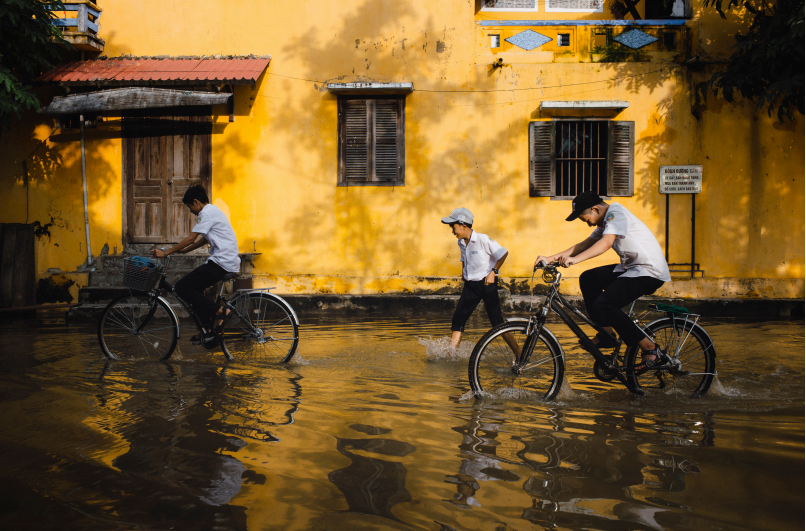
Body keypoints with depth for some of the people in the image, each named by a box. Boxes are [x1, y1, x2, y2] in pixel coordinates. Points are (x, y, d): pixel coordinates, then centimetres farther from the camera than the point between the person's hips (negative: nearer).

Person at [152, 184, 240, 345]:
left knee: (182, 287, -8)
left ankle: (218, 311, -11)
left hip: (221, 262, -10)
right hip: (229, 262, 10)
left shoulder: (207, 213, -10)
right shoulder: (213, 210, 22)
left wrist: (166, 252, -8)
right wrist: (184, 250, 20)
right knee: (195, 287, 20)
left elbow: (190, 238, -13)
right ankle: (208, 331, 18)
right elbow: (204, 239, 26)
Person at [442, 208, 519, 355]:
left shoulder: (483, 239, -17)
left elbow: (503, 254, -10)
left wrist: (493, 272, -13)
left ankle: (519, 354, 4)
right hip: (470, 285, 7)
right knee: (457, 319, -1)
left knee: (497, 322, -6)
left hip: (487, 284, -7)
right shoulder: (461, 243, 5)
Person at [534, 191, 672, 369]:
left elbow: (606, 243, -30)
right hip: (631, 267, 10)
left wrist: (575, 259, -42)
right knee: (588, 279, 9)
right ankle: (606, 334, 12)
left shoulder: (616, 213, -15)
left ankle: (651, 349, -13)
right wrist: (551, 258, 2)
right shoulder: (606, 222, 15)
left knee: (603, 304, -22)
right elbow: (584, 245, 11)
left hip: (650, 272, -10)